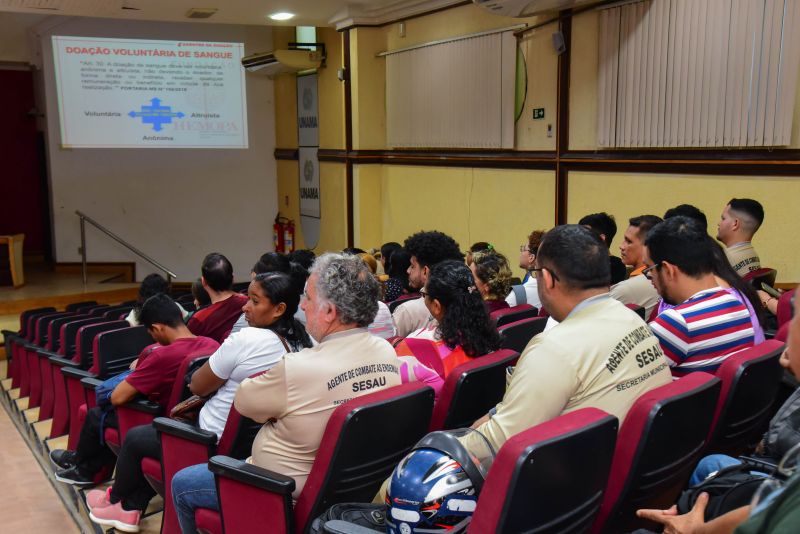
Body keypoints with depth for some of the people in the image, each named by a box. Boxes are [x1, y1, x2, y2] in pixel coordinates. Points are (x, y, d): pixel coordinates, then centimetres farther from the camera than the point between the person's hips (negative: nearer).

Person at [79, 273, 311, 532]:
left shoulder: (247, 339, -26)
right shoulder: (299, 343, -4)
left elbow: (197, 386, -12)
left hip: (217, 443, -8)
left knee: (134, 437, 16)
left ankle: (116, 499, 42)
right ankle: (131, 507, 32)